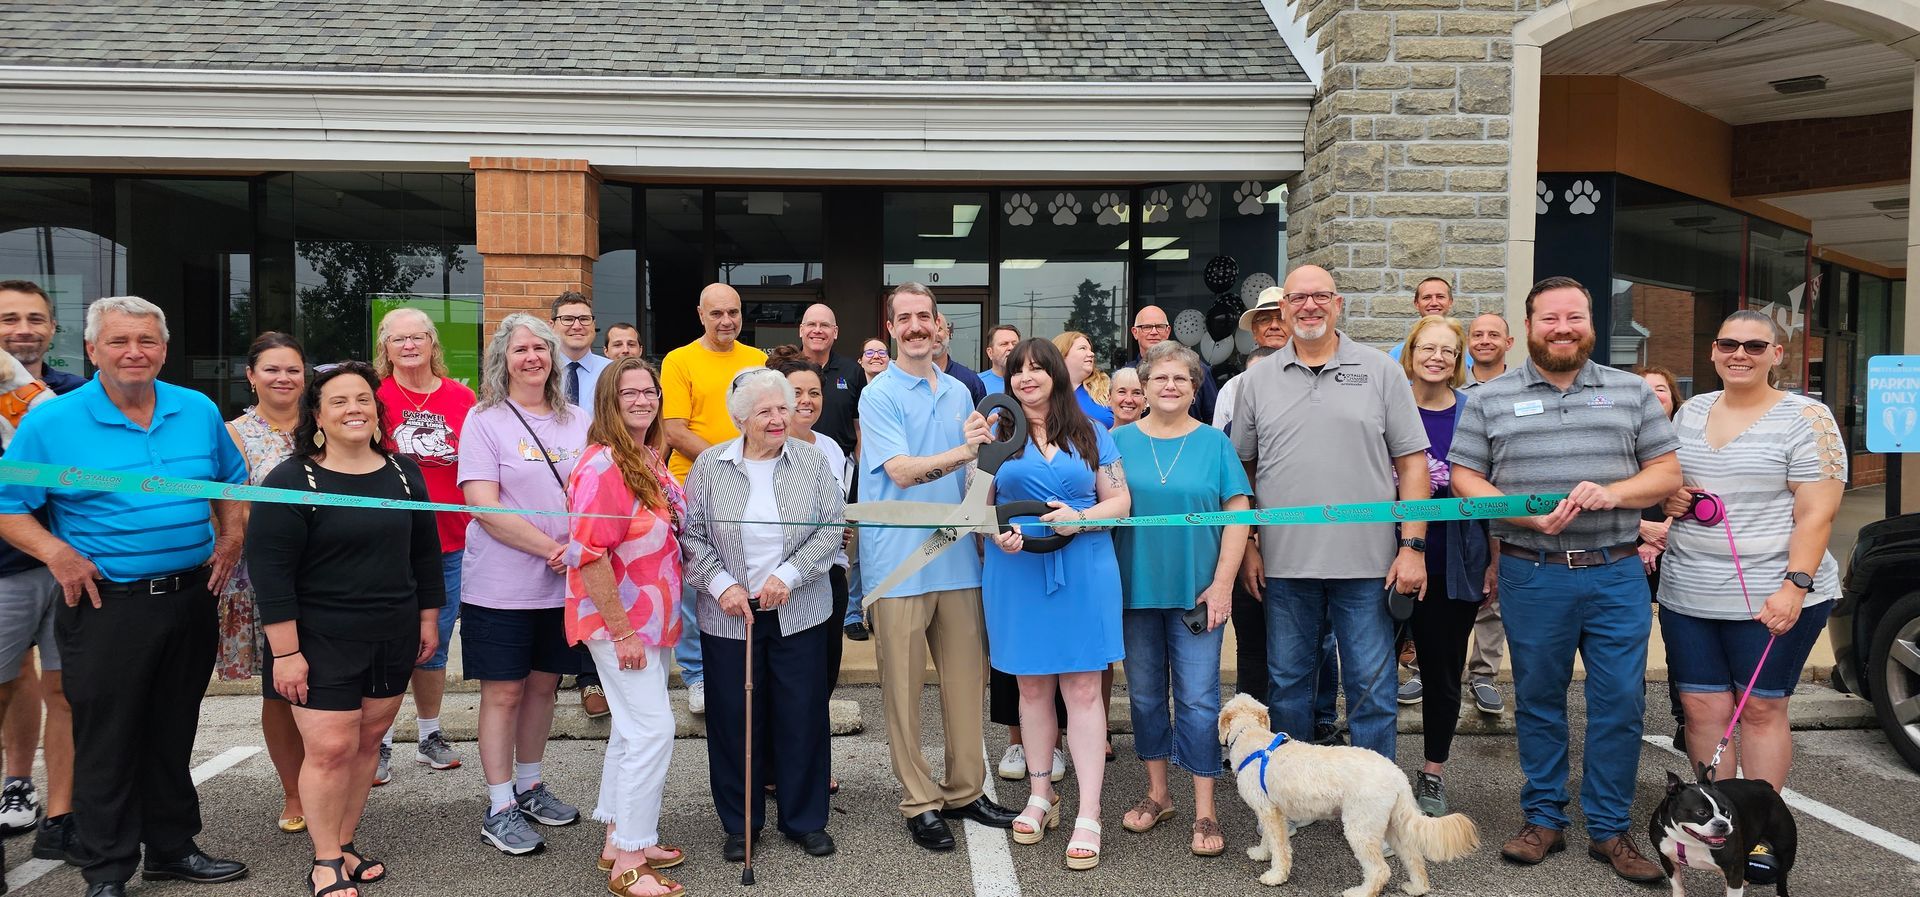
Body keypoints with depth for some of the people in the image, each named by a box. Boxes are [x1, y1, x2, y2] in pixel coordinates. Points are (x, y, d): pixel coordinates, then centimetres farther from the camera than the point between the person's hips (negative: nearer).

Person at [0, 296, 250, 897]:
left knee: (174, 735, 16)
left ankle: (173, 848, 30)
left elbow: (232, 479, 18)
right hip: (106, 605, -3)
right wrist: (56, 553, -18)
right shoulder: (51, 423, -6)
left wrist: (230, 537, 6)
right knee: (107, 744, 4)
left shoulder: (199, 411, 4)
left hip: (191, 598, 4)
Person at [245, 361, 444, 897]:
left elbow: (425, 551, 14)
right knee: (330, 748, -5)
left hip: (394, 636, 5)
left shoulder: (403, 473, 6)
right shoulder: (291, 481, -10)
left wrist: (428, 618, 13)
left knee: (368, 741, 10)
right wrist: (286, 652, -15)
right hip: (322, 641, -5)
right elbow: (269, 570, -13)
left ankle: (344, 845, 26)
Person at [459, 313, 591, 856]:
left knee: (543, 685, 14)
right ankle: (499, 808, 14)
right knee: (503, 692, 2)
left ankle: (528, 787, 30)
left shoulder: (577, 422, 8)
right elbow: (484, 506, -14)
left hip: (562, 586, 5)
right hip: (501, 585, -4)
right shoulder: (485, 420, -6)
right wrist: (551, 548, -19)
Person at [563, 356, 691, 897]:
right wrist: (621, 630, -21)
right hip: (619, 622, -9)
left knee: (633, 729, 16)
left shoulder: (652, 459, 8)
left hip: (654, 618, 9)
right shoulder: (602, 466, -19)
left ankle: (619, 841, 30)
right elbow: (589, 555, -23)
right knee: (653, 728, -8)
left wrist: (662, 619, 15)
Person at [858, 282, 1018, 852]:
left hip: (957, 558, 5)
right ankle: (919, 803, 12)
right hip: (899, 562, -5)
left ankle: (964, 790, 21)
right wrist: (962, 450, -29)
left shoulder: (959, 392, 14)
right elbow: (901, 471, -16)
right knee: (904, 688, 1)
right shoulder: (879, 395, -4)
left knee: (966, 679, 9)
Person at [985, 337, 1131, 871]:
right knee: (1032, 686, 11)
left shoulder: (1090, 435, 7)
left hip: (1083, 571, -1)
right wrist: (996, 533, -14)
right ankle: (1040, 796, 25)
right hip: (1017, 570, 1)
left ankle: (1088, 816, 2)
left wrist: (1081, 518, -14)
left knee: (1083, 689, -3)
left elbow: (1119, 501, 5)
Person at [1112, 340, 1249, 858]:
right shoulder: (1119, 441, 4)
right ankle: (1157, 794, 26)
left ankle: (1204, 810, 8)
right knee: (1145, 694, 11)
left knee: (1198, 698, -1)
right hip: (1135, 588, 2)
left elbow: (1238, 514, -2)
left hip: (1197, 591, -2)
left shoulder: (1214, 442, 1)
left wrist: (1222, 583, -9)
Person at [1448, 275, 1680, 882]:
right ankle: (1544, 818, 22)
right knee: (1538, 701, 8)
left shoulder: (1632, 392, 9)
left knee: (1620, 704, 3)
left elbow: (1668, 472, 8)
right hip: (1532, 576, -1)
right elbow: (1465, 479, 1)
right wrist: (1532, 517, -13)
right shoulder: (1490, 399, 4)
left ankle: (1611, 828, 17)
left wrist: (1613, 492, -12)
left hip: (1617, 575, 1)